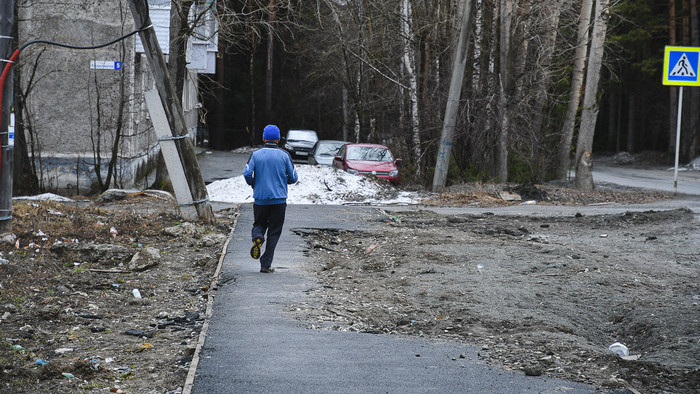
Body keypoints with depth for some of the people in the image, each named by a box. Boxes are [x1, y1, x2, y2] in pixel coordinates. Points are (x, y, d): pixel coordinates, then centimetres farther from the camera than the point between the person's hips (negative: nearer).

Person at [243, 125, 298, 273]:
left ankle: (257, 237, -17)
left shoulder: (256, 154, -2)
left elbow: (247, 173, -11)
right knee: (274, 232, 7)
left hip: (260, 198, 1)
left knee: (259, 224, 19)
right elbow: (293, 177, -1)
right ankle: (266, 265, 2)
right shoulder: (284, 155, -3)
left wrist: (254, 185, 8)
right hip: (279, 199, -1)